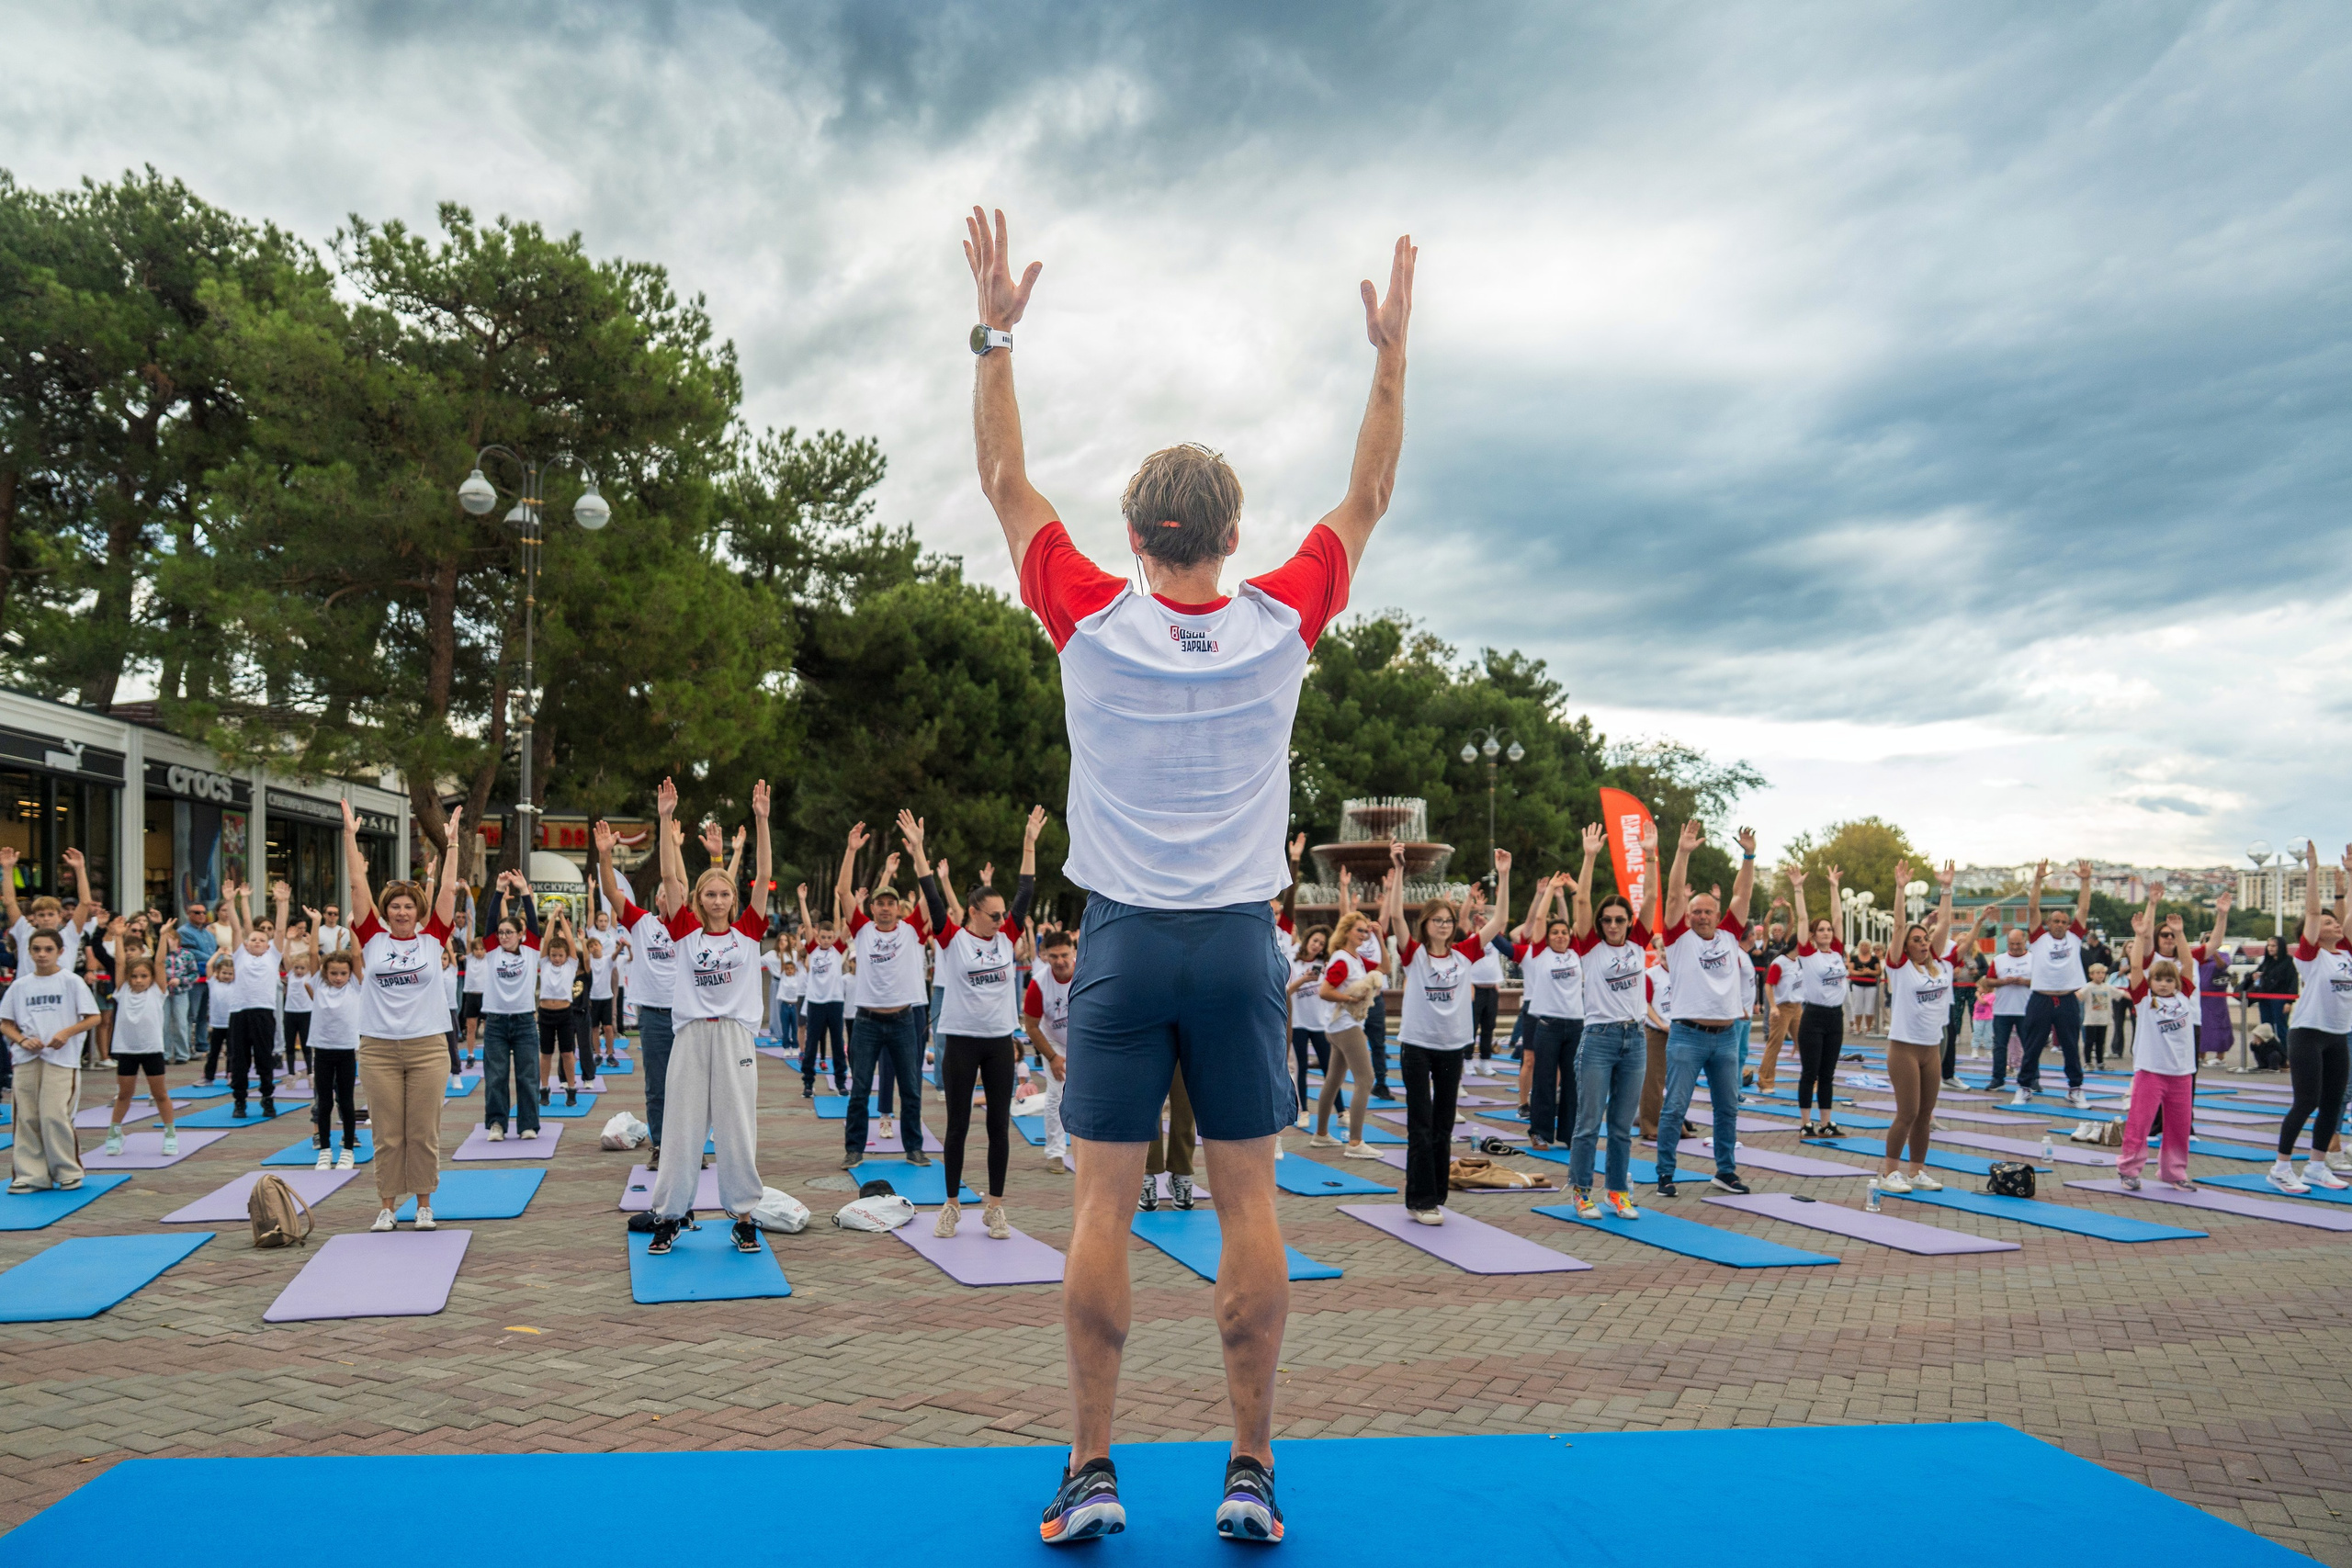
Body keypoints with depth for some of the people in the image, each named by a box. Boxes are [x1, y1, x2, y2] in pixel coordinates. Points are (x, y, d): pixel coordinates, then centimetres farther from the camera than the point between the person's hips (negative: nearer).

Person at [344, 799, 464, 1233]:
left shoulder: (432, 939, 5)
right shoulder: (373, 939, 5)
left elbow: (448, 888, 4)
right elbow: (358, 883, 4)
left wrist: (452, 839, 3)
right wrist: (350, 834, 2)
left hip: (428, 1047, 0)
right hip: (378, 1048, 0)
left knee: (424, 1132, 5)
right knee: (386, 1134, 5)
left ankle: (424, 1204, 16)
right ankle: (387, 1205, 15)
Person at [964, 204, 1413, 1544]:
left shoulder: (1094, 625, -5)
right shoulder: (1280, 627, -3)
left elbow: (1007, 483, 5)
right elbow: (1368, 498, 10)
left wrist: (997, 333, 8)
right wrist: (1394, 351, 15)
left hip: (1126, 942, -1)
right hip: (1242, 942, 1)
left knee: (1105, 1205, 4)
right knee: (1250, 1204, 5)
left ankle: (1092, 1475, 9)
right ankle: (1252, 1474, 11)